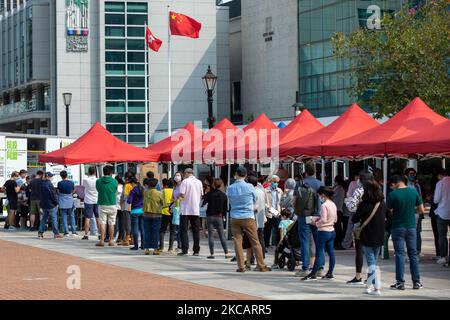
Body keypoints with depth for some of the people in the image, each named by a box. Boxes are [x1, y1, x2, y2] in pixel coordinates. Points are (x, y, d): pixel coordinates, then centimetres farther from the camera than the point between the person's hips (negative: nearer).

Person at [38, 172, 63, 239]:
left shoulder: (42, 184, 8)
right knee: (54, 219, -1)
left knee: (44, 219, 12)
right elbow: (53, 194, -16)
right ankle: (56, 233, -1)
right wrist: (56, 203, -7)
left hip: (44, 205, 8)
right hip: (51, 204, -8)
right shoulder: (49, 184, -16)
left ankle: (40, 232, 8)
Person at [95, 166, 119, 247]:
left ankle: (102, 240, -5)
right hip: (112, 205, 0)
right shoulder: (114, 182, -7)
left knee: (102, 223, 3)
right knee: (111, 223, 7)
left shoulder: (98, 181, -4)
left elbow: (98, 190, 8)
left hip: (102, 204, 0)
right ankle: (111, 240, 11)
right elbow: (115, 191, 4)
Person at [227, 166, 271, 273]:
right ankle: (261, 266, 4)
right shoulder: (250, 187, -6)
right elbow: (255, 200, 8)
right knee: (255, 242, 3)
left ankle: (241, 266, 1)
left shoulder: (230, 188, -1)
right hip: (248, 217, -2)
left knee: (238, 242, 5)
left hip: (235, 218, 2)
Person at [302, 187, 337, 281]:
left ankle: (313, 274, -2)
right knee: (331, 252, 9)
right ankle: (330, 273, 13)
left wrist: (316, 223, -5)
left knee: (319, 253, -5)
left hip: (323, 232, -8)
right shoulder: (333, 205, 9)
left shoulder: (324, 205, -16)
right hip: (332, 231, 8)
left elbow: (323, 220, -21)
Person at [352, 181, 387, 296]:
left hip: (367, 238, -5)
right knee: (373, 261, 18)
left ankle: (377, 288, -12)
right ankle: (370, 286, 24)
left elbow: (354, 220, -8)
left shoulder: (364, 205, -16)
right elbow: (387, 217, 15)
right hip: (379, 238, 5)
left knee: (371, 263, -2)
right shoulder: (383, 204, -1)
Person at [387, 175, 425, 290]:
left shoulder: (393, 194, -12)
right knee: (413, 254, 10)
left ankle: (400, 282, 0)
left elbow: (389, 212, -6)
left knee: (399, 254, 1)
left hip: (398, 227, -3)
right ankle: (416, 282, 11)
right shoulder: (414, 192, -1)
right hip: (411, 226, 3)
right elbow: (421, 210, 2)